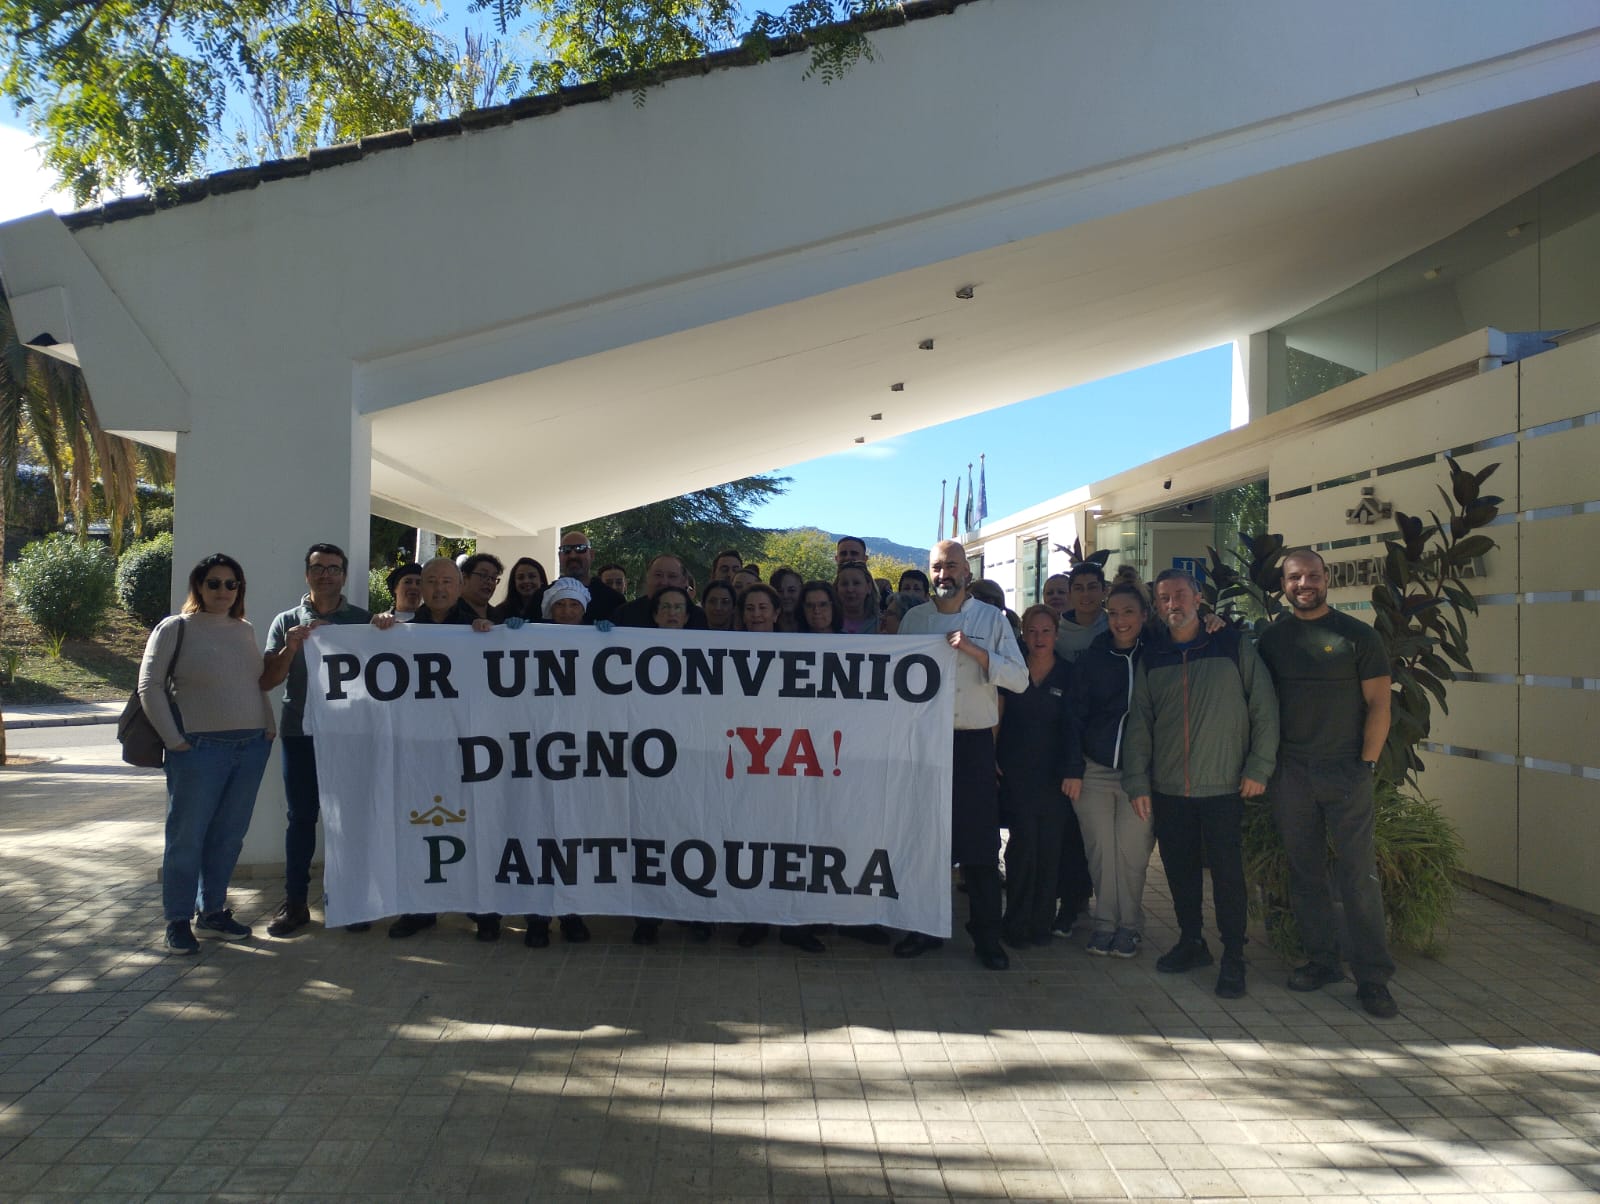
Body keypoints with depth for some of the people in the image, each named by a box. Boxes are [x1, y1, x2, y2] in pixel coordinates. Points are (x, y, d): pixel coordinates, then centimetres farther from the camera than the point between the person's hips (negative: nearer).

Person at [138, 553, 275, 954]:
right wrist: (174, 740, -10)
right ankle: (178, 921, 16)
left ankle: (212, 912, 25)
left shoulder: (244, 630, 13)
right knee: (187, 837, 4)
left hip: (252, 747, 5)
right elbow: (149, 686, -6)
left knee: (228, 837, 12)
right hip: (200, 749, -5)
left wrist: (269, 726, 9)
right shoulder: (176, 628, -3)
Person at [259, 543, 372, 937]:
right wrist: (291, 648, -13)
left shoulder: (362, 620, 8)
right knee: (301, 817, 5)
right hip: (300, 732, 1)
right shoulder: (287, 622, 8)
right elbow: (267, 681, 5)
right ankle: (295, 902, 13)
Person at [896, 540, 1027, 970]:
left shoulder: (991, 618, 3)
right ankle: (925, 928, 22)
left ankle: (987, 935, 12)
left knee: (980, 843, 0)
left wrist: (975, 651, -17)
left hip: (974, 742, -2)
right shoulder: (913, 620, 9)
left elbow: (1020, 679, -5)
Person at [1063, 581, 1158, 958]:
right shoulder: (1090, 659, 5)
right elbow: (1075, 716, 4)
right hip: (1094, 770, 1)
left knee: (1131, 850, -2)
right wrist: (1073, 770, 0)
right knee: (1100, 849, 2)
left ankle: (1129, 924, 14)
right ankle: (1106, 922, 15)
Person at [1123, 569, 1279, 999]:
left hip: (1224, 786, -3)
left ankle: (1233, 959, 11)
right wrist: (1138, 782, 2)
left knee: (1227, 873, -1)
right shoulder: (1151, 660, 8)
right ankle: (1191, 943, 26)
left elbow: (1265, 708, 0)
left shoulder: (1233, 646, 0)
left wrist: (1259, 767, -5)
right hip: (1168, 788, 3)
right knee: (1180, 869, 10)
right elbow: (1139, 724, 8)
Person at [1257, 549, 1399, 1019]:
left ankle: (1372, 976, 5)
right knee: (1305, 871, 9)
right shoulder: (1272, 638, 8)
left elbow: (1378, 704, -2)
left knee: (1359, 873, -3)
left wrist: (1366, 765, -7)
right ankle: (1321, 959, 21)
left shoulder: (1357, 636, -1)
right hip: (1289, 773, 3)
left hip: (1345, 771, -3)